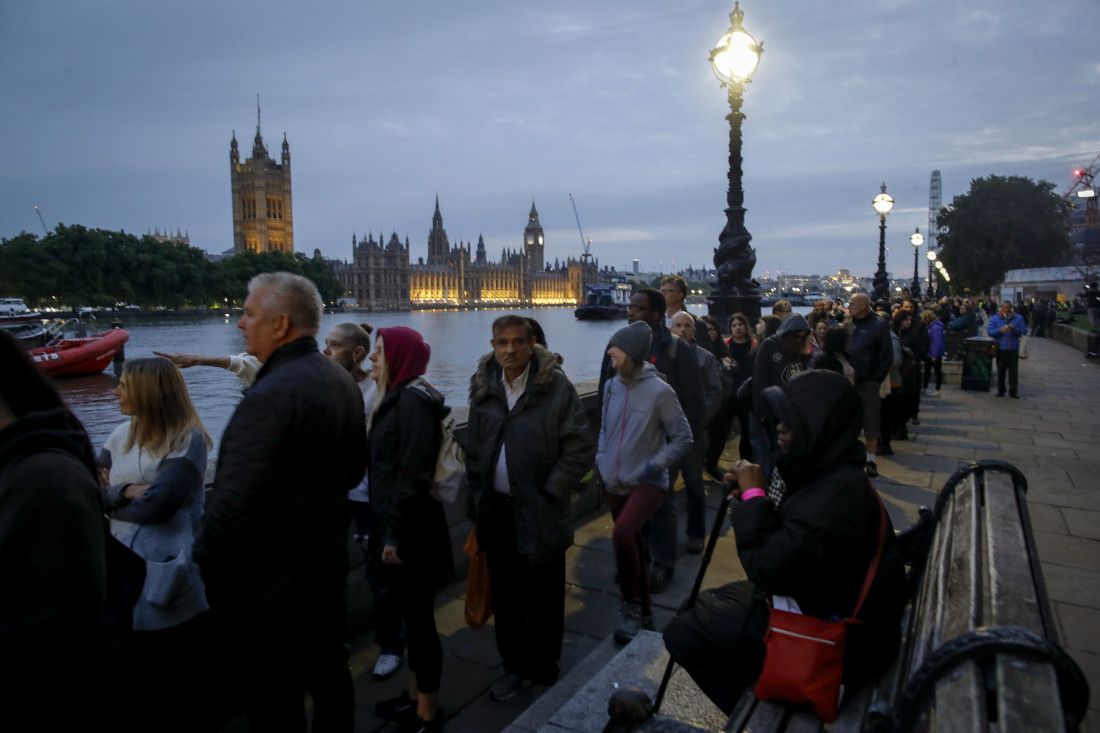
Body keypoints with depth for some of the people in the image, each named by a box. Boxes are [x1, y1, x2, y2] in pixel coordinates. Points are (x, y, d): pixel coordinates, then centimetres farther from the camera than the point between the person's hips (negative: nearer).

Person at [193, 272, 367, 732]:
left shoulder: (270, 396, -26)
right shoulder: (343, 382, 2)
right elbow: (355, 469, 12)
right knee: (330, 677, 23)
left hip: (269, 587, -8)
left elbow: (232, 504, -28)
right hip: (328, 568, 8)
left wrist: (205, 559, -11)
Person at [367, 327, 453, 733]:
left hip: (411, 532, -9)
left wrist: (395, 534, -21)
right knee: (411, 616, 20)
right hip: (396, 524, 9)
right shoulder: (395, 398, 11)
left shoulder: (413, 401, -19)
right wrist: (383, 529, 17)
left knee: (419, 619, 4)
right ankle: (415, 697, 36)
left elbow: (413, 474, -23)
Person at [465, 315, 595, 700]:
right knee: (505, 595, 15)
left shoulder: (556, 387, -10)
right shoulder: (484, 388, 3)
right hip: (497, 510, 4)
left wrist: (550, 492, -12)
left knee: (544, 597, 10)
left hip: (540, 513, -4)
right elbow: (474, 452, 11)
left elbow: (580, 447, -11)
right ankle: (514, 666, 33)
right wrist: (476, 502, 7)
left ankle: (543, 669, 30)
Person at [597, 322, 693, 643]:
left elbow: (683, 439, -8)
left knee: (622, 535, -27)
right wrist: (601, 460, 6)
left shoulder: (659, 391, -14)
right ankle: (644, 614, 34)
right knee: (632, 546, 15)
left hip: (647, 483, -6)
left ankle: (631, 606, -6)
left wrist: (654, 465, -16)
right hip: (616, 484, 6)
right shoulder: (612, 386, 2)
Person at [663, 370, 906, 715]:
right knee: (709, 605, 20)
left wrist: (754, 496, -19)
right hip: (815, 600, 10)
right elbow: (782, 544, 9)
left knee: (683, 634, -6)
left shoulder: (838, 493, -31)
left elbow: (767, 569, -29)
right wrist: (752, 495, -7)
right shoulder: (825, 471, -2)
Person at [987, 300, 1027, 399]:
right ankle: (1000, 390, 13)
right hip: (1000, 348, 0)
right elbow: (989, 331, -3)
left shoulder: (1018, 318, 7)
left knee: (1013, 371, -1)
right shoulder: (995, 318, 6)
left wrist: (1015, 329, -18)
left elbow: (1024, 331, 1)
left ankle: (1013, 391, 4)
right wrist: (1000, 330, -19)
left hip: (1013, 349, 0)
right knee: (1001, 370, 6)